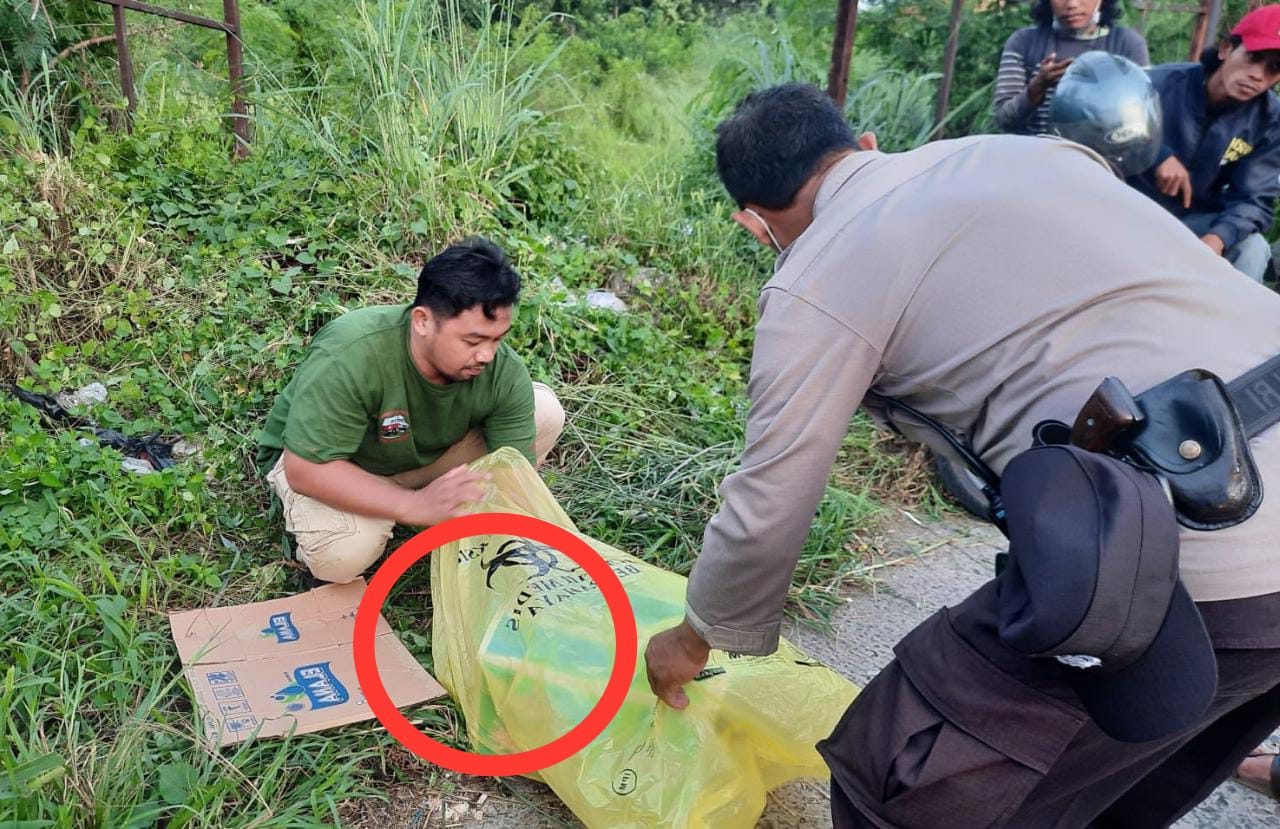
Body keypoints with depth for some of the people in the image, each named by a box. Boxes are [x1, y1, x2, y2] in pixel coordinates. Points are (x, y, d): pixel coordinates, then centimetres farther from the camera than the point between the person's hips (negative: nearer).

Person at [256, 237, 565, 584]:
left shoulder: (505, 372, -26)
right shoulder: (346, 359, -38)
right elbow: (305, 470, -35)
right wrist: (416, 506, -43)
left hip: (433, 453, 4)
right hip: (324, 457, -3)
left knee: (544, 411, -16)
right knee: (344, 554, -36)